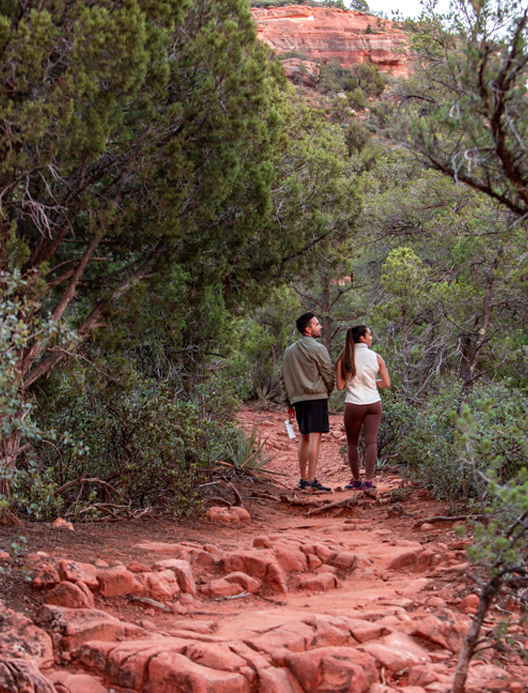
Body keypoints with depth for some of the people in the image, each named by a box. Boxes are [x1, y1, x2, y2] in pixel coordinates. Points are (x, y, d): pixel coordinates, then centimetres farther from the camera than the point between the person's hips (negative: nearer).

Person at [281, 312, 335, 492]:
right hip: (316, 397, -7)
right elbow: (329, 375, -6)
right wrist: (327, 393, 12)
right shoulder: (318, 349, -7)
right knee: (315, 438, -8)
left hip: (298, 398, 7)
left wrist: (289, 403, 21)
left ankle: (303, 479, 18)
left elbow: (284, 379, 16)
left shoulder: (289, 351, 14)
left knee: (304, 438, 15)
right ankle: (311, 481, -12)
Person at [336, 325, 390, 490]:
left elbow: (340, 386, -4)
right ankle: (369, 479, -11)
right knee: (371, 441, 0)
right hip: (373, 403, 0)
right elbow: (386, 383, 1)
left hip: (353, 405, 0)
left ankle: (356, 480, 16)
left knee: (352, 442, 13)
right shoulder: (375, 357, -2)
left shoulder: (344, 359, -3)